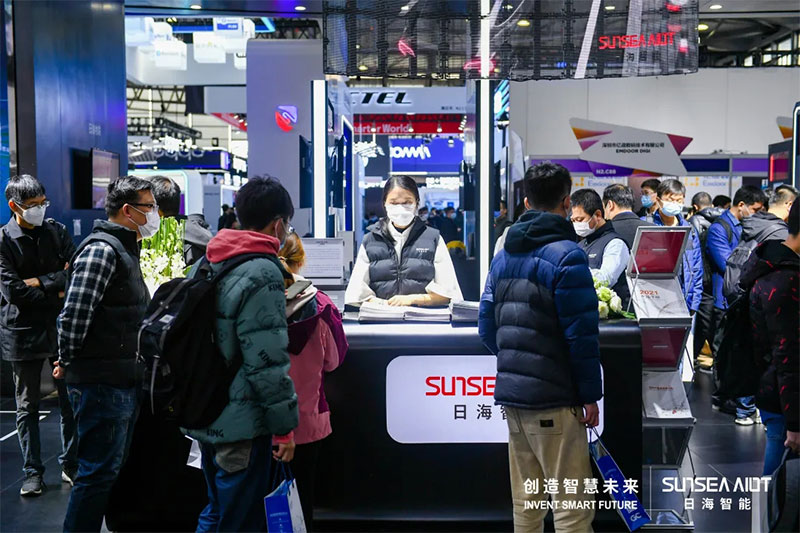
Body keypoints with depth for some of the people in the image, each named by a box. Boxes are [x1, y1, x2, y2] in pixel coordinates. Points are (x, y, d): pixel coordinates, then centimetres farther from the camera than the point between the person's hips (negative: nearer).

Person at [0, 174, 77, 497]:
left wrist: (40, 282, -12)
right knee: (27, 406, 7)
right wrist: (56, 292, -9)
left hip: (61, 327, 3)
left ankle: (70, 465, 20)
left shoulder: (56, 231, 4)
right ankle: (32, 473, 17)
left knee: (70, 401, 7)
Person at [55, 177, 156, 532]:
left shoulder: (124, 249, 16)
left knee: (113, 467, 18)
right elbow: (74, 314, -22)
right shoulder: (102, 250, -17)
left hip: (123, 382, 10)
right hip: (101, 384, -10)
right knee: (99, 472, -3)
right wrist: (67, 363, -9)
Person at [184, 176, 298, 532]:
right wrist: (285, 426, -14)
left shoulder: (206, 265, 10)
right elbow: (267, 362, -22)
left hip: (206, 417, 9)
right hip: (241, 424, -9)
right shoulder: (263, 273, -18)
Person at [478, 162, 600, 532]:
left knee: (525, 499, 15)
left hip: (511, 393, 7)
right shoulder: (566, 255, -12)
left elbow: (487, 327, 11)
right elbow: (582, 335, -15)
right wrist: (591, 395, -6)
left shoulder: (504, 255, 10)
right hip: (553, 399, -7)